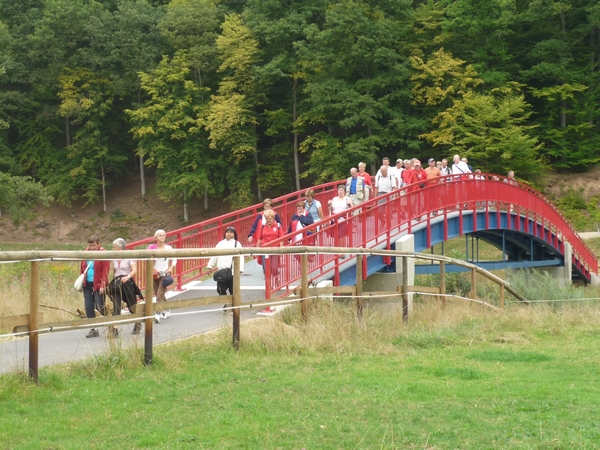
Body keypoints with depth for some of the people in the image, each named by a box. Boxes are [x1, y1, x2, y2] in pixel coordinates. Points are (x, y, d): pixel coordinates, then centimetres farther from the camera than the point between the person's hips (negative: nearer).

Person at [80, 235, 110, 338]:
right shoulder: (86, 253, 8)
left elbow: (105, 270, -11)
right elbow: (82, 268, 15)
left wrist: (103, 285, -16)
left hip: (98, 285, -5)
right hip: (87, 284, 5)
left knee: (100, 306, -3)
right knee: (88, 307, 2)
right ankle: (93, 329, 10)